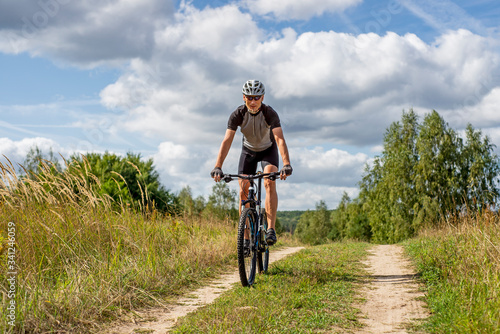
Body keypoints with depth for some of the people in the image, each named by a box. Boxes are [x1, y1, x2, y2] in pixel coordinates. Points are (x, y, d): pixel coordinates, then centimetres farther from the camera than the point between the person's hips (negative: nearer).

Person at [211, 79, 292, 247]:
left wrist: (286, 164, -54)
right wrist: (217, 167, -44)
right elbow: (227, 140, -33)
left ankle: (271, 229, -26)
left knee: (270, 183, -27)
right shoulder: (238, 114, -25)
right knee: (243, 191, -7)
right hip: (248, 151, 2)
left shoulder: (270, 113, -29)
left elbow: (280, 139, -39)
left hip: (268, 150, -2)